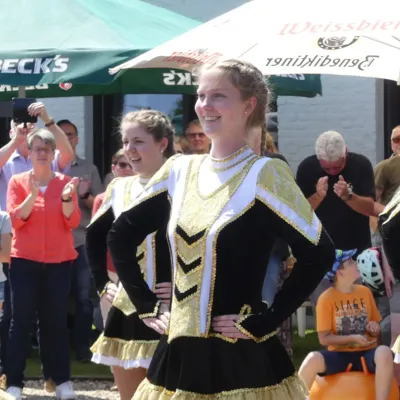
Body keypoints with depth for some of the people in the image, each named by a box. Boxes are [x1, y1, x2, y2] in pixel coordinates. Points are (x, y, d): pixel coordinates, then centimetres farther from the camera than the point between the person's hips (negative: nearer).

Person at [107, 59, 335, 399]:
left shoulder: (264, 174, -9)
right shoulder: (179, 170, 8)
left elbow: (318, 253, -17)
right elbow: (121, 235, 19)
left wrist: (264, 321, -15)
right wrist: (147, 306, 11)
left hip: (242, 359, -5)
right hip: (178, 354, 5)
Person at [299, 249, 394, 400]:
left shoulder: (365, 292, 6)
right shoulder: (326, 298, -6)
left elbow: (376, 330, 17)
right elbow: (324, 338, -7)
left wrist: (375, 329, -7)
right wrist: (353, 338, -18)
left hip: (366, 353, 2)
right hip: (339, 354, -2)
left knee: (384, 353, -35)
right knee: (313, 359, -35)